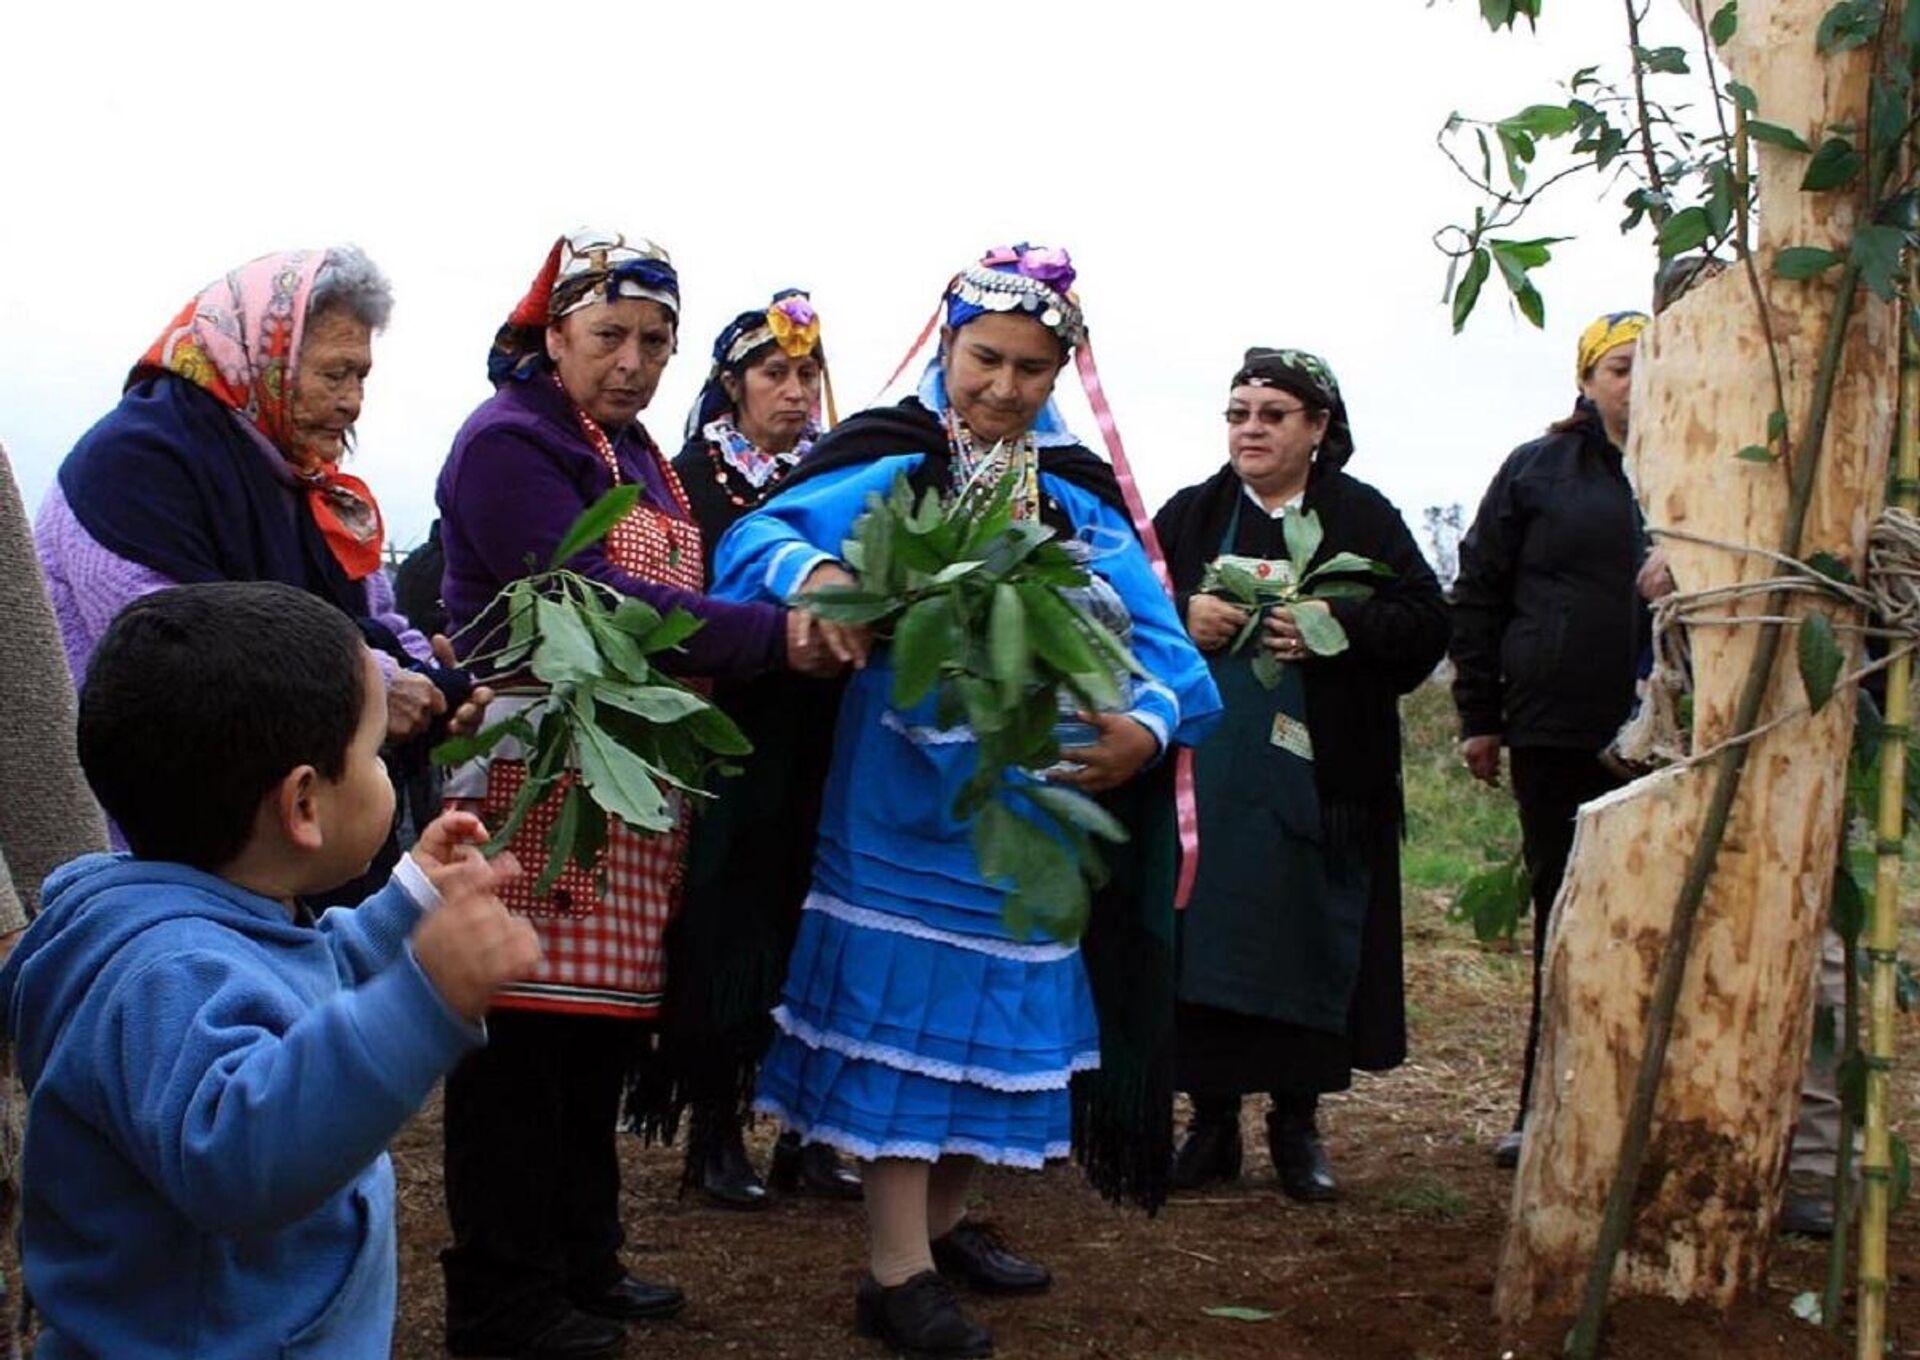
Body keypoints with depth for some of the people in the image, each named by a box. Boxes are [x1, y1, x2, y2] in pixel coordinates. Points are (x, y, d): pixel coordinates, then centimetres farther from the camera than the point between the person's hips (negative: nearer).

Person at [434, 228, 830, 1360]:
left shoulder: (638, 454, 20)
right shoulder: (510, 441, -9)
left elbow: (675, 601, 18)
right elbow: (595, 601, -21)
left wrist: (803, 610, 0)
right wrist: (772, 636, -24)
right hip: (538, 770, -9)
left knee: (603, 1030, 15)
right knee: (528, 1033, -5)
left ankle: (583, 1262, 27)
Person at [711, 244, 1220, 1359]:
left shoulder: (1082, 500, 7)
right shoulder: (886, 465, -5)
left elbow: (1154, 634, -2)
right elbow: (758, 536, -17)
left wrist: (1146, 726, -23)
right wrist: (813, 572, -40)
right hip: (904, 793, -5)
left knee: (996, 1008, 15)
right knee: (900, 1011, -1)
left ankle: (944, 1222, 35)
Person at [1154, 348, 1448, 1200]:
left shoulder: (1364, 518, 4)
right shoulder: (1189, 515, 10)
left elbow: (1425, 621, -2)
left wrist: (1337, 623, -18)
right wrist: (1181, 615, -12)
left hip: (1322, 778, -1)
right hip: (1207, 782, 1)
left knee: (1312, 941, 3)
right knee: (1206, 936, 3)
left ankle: (1297, 1122, 17)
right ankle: (1213, 1119, 15)